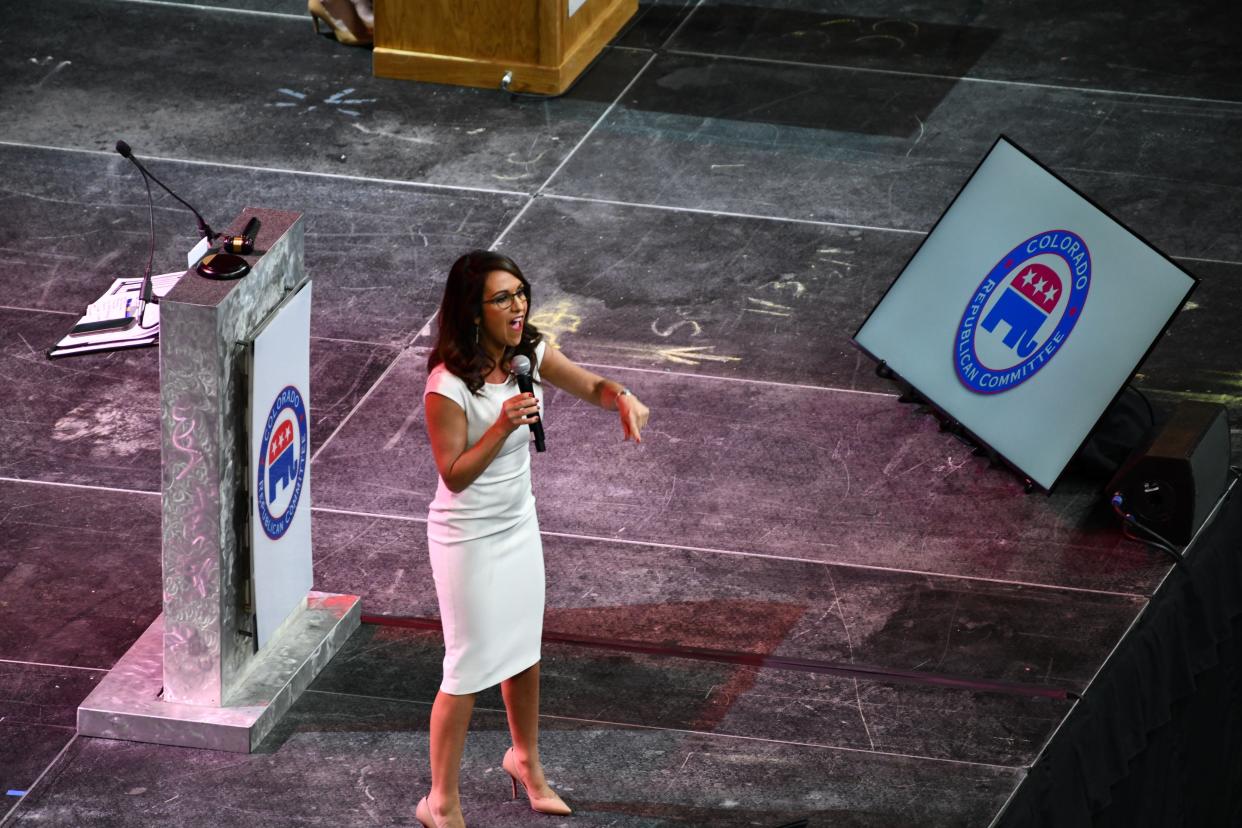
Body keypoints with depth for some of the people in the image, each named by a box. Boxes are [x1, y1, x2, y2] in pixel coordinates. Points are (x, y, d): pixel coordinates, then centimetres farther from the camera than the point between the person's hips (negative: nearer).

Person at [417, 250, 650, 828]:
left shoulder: (530, 355, -8)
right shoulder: (449, 384, -27)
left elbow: (590, 386, 0)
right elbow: (454, 475, -23)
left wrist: (623, 398, -24)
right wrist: (503, 426, -36)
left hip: (519, 526, 7)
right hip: (468, 537, -7)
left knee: (524, 652, 23)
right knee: (468, 671, 0)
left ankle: (525, 760, 47)